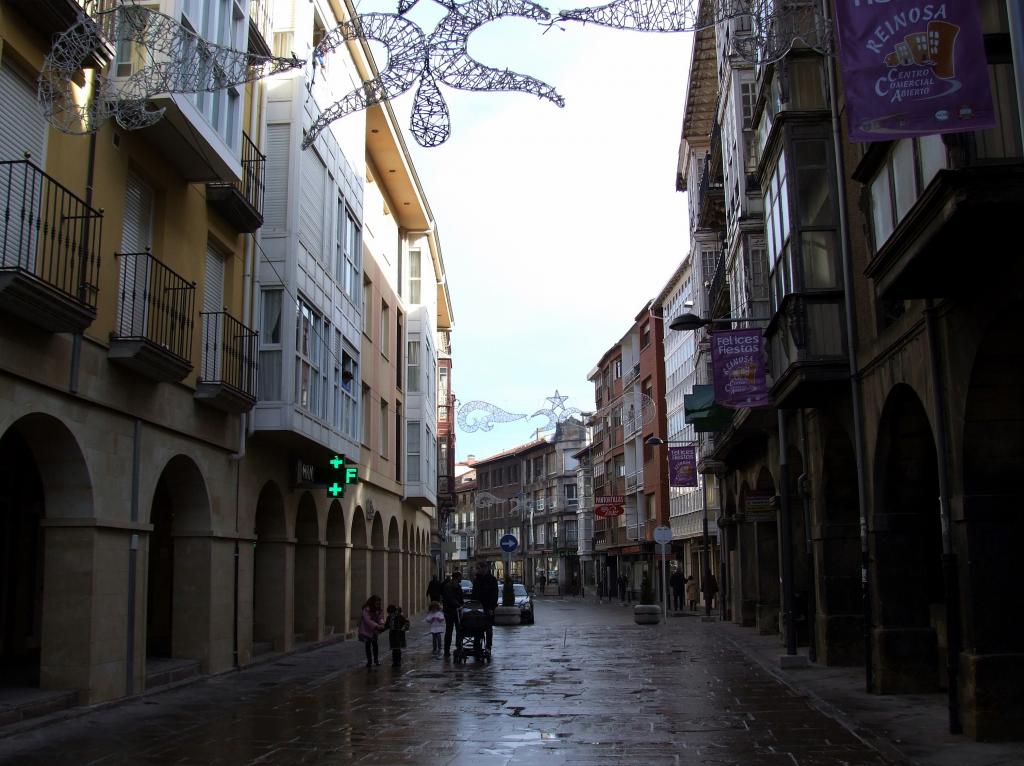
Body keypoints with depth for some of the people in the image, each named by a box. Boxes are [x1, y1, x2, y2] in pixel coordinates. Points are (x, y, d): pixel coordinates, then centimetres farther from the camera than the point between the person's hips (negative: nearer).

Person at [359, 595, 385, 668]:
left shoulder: (377, 610, 0)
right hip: (366, 630, -5)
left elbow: (379, 618, -1)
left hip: (374, 630, 5)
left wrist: (382, 624, -24)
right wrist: (377, 626, -37)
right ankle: (369, 661, 12)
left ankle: (376, 660, 18)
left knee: (375, 644, 5)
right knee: (368, 646, 3)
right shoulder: (366, 609, -23)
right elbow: (368, 620, -30)